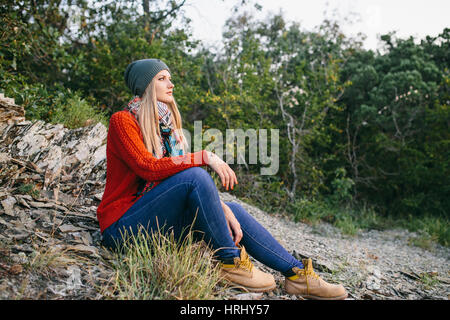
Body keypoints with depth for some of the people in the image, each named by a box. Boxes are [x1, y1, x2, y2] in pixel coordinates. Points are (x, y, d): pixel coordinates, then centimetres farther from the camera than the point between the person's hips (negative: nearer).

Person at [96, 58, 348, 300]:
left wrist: (222, 209, -7)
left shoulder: (166, 125, 13)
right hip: (123, 225, -7)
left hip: (158, 222, 7)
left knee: (234, 209, -3)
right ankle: (231, 262, -16)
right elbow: (149, 168, -24)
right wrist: (204, 157, -22)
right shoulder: (123, 120, -8)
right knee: (195, 175, -27)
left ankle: (297, 273, -1)